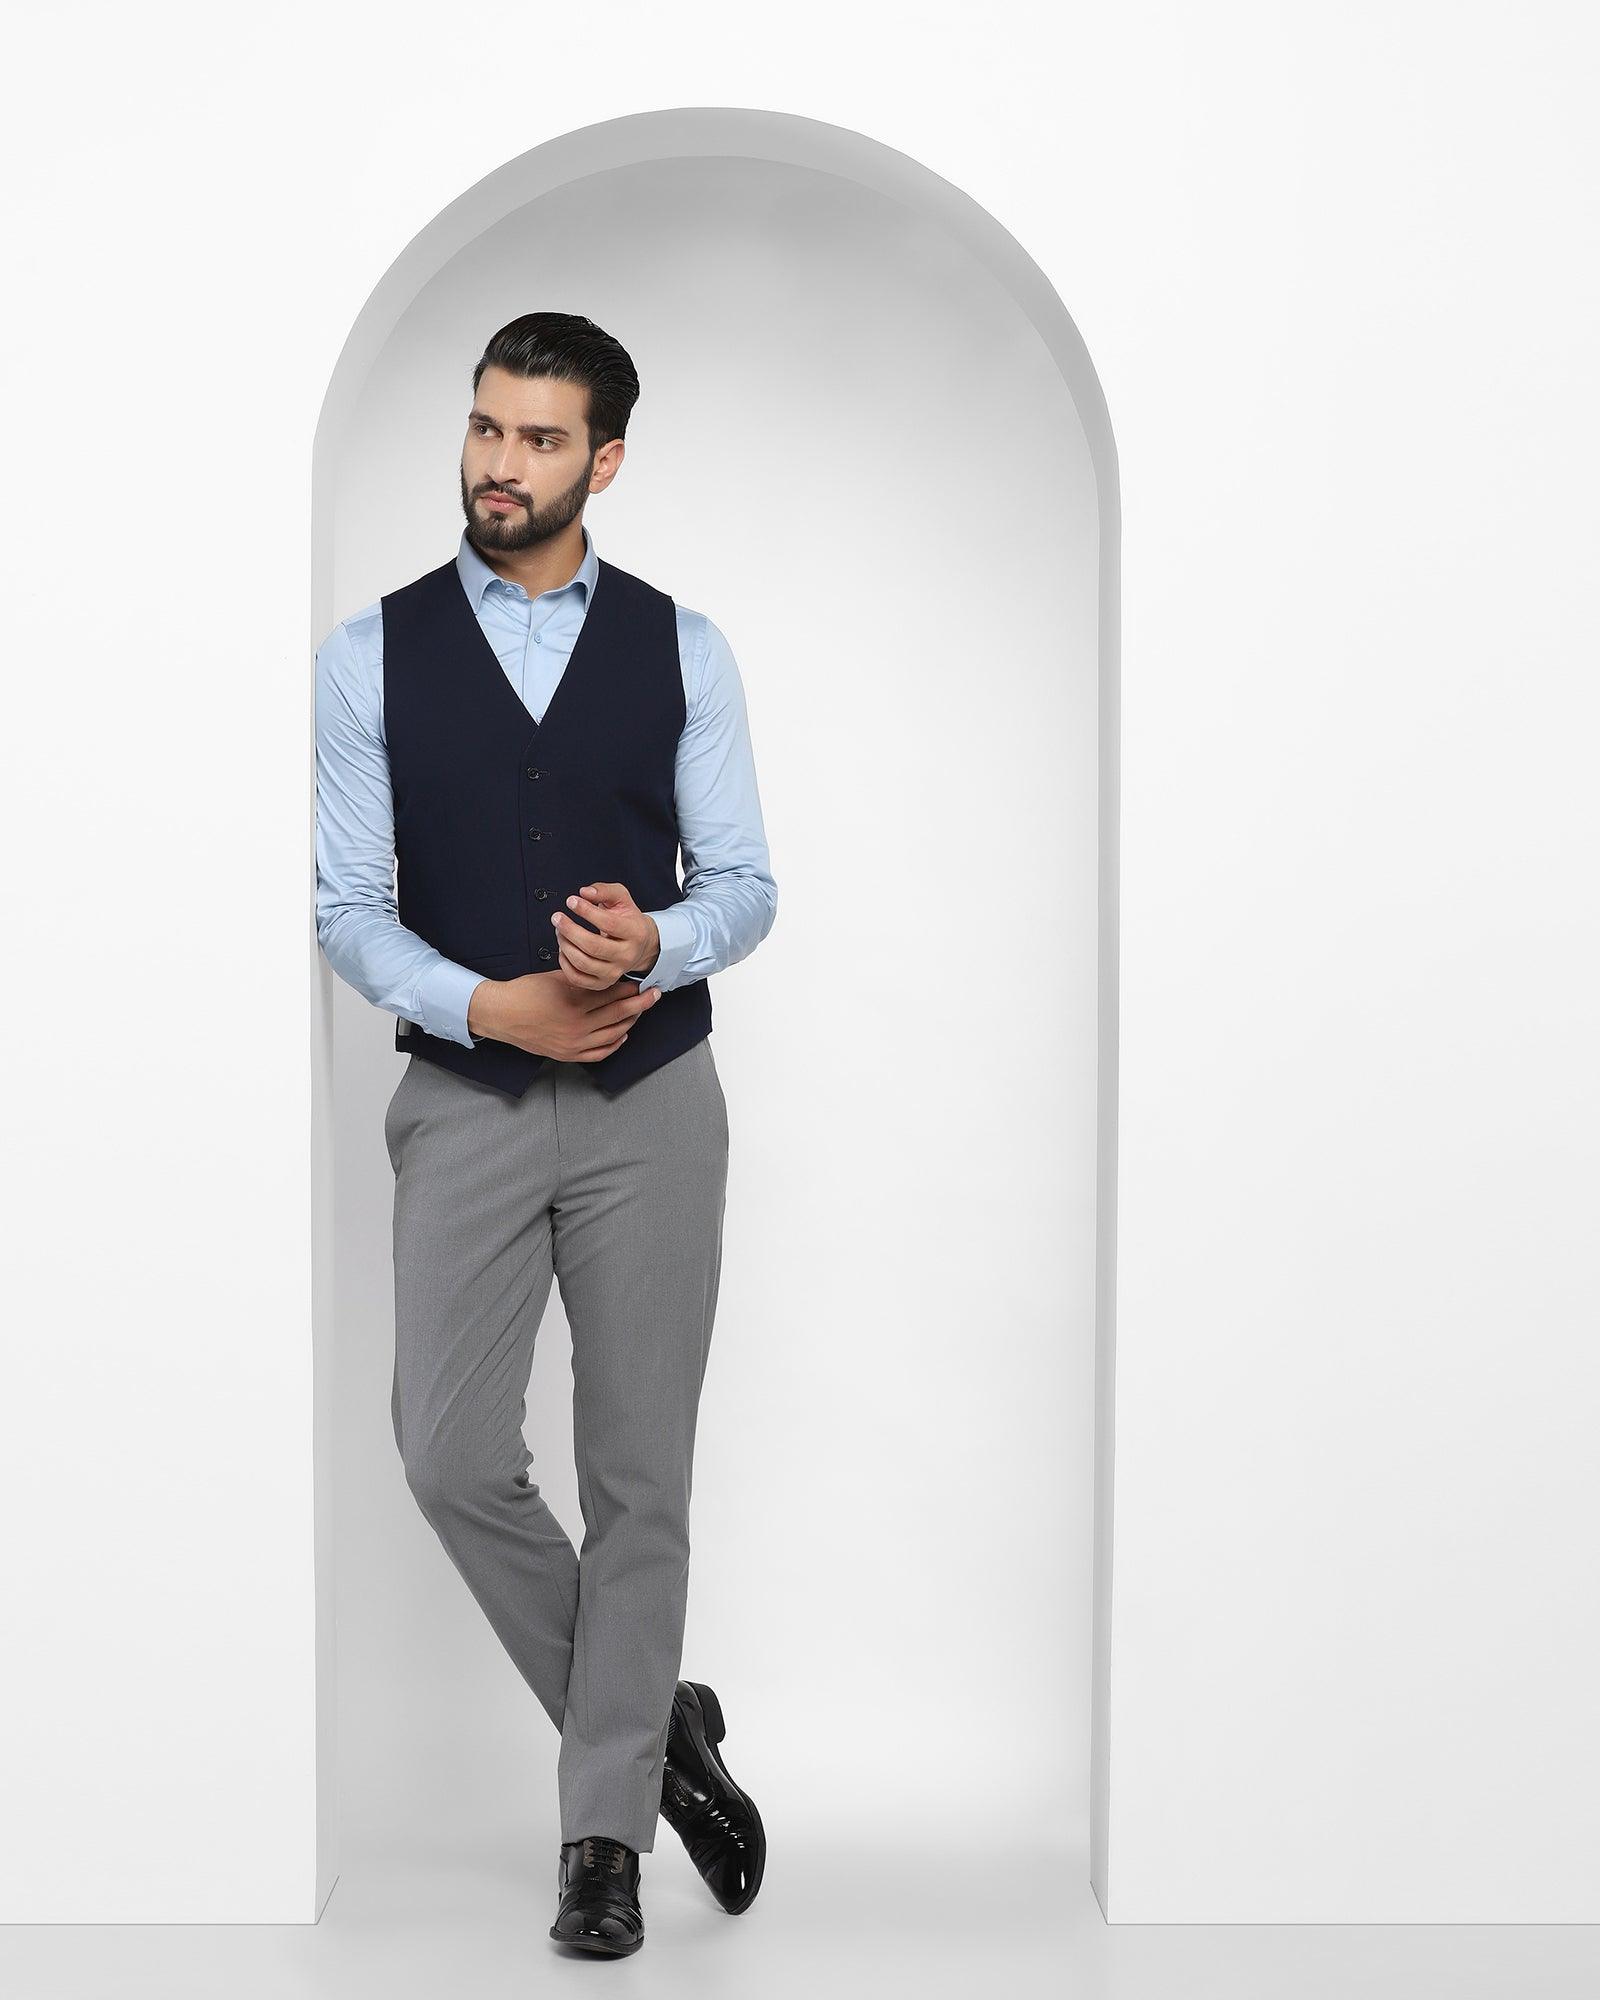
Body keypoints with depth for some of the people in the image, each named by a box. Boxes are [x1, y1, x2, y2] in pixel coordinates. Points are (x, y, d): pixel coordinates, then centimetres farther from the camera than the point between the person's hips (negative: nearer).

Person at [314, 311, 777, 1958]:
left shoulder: (681, 649, 2)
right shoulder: (372, 654, 1)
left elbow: (745, 885, 2)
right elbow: (346, 905, -1)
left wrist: (657, 943, -20)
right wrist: (492, 1007, -17)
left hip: (653, 1104, 0)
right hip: (465, 1105, 1)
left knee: (640, 1471, 4)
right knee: (453, 1456, -3)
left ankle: (604, 1834, 20)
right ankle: (658, 1727, 21)